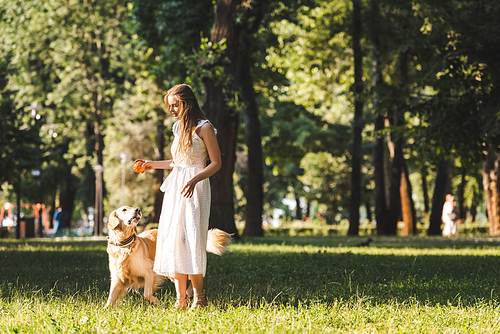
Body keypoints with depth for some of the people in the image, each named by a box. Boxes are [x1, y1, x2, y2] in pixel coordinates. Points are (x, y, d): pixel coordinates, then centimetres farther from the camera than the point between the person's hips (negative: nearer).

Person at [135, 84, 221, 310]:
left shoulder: (204, 128, -7)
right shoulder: (179, 128, 16)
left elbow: (216, 163, -9)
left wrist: (194, 180, -22)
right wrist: (153, 165, 23)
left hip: (195, 189, -7)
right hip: (175, 187, 7)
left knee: (191, 239, -12)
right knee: (173, 239, -1)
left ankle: (198, 296, -3)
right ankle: (181, 298, -1)